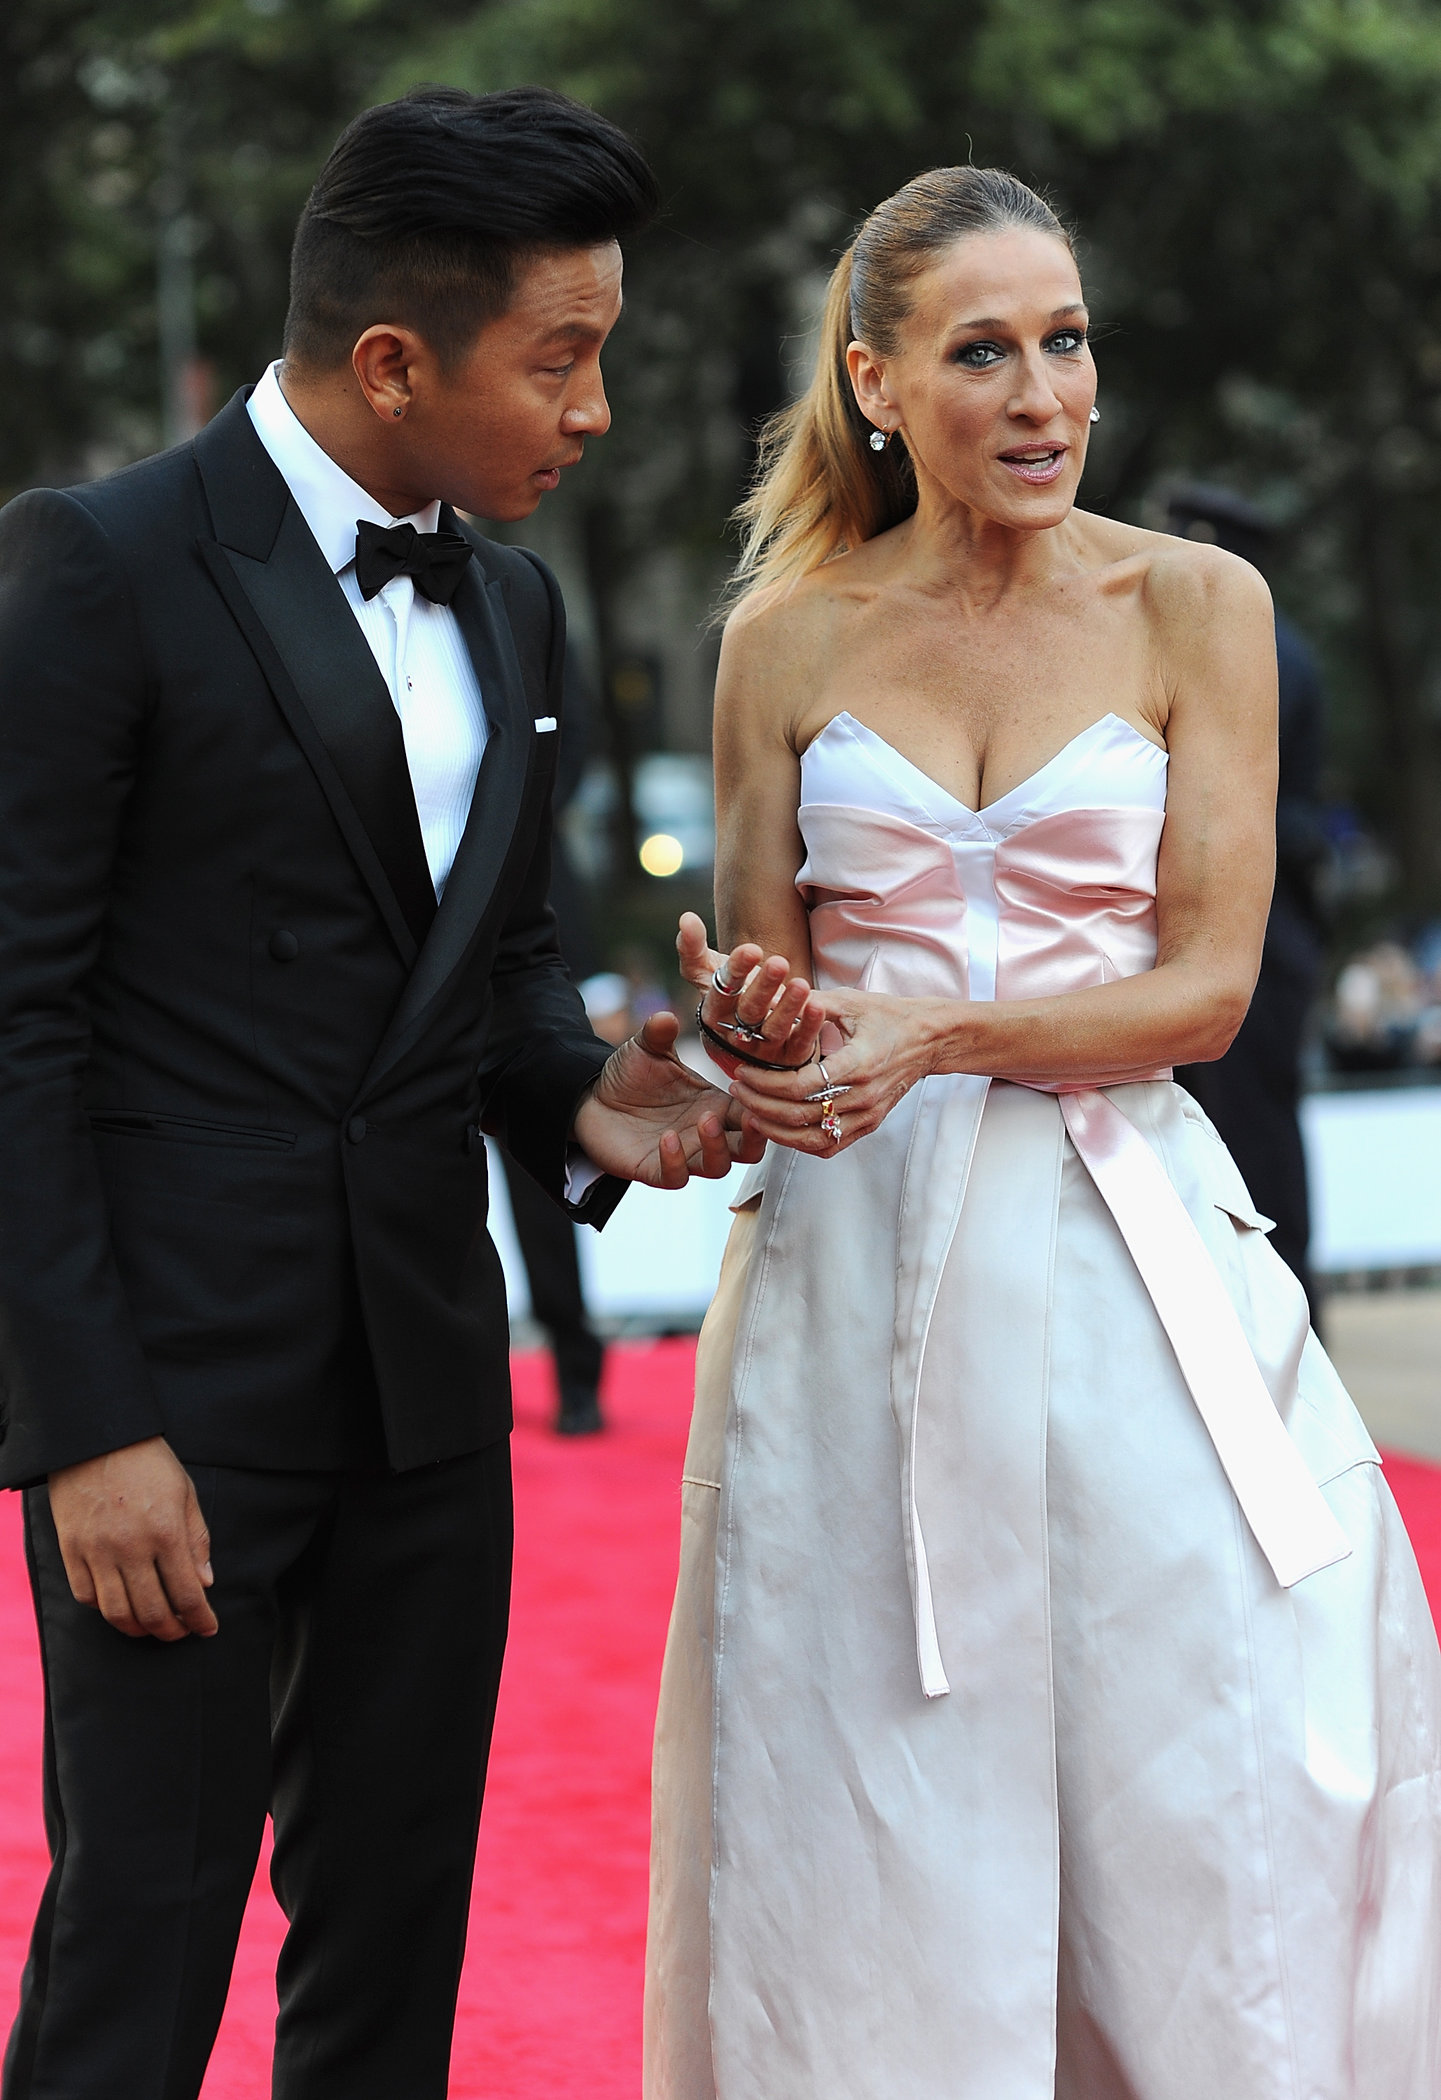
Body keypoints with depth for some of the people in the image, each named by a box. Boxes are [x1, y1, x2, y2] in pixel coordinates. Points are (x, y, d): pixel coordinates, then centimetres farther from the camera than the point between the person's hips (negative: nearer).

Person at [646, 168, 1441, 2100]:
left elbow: (1208, 983, -4)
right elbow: (758, 985, 12)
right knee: (874, 1799, 2)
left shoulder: (1194, 606, 2)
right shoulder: (789, 639, 6)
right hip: (856, 1262, 1)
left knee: (1212, 1784, -3)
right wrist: (764, 1021, -12)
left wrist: (936, 1031, -17)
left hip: (1127, 1259, -1)